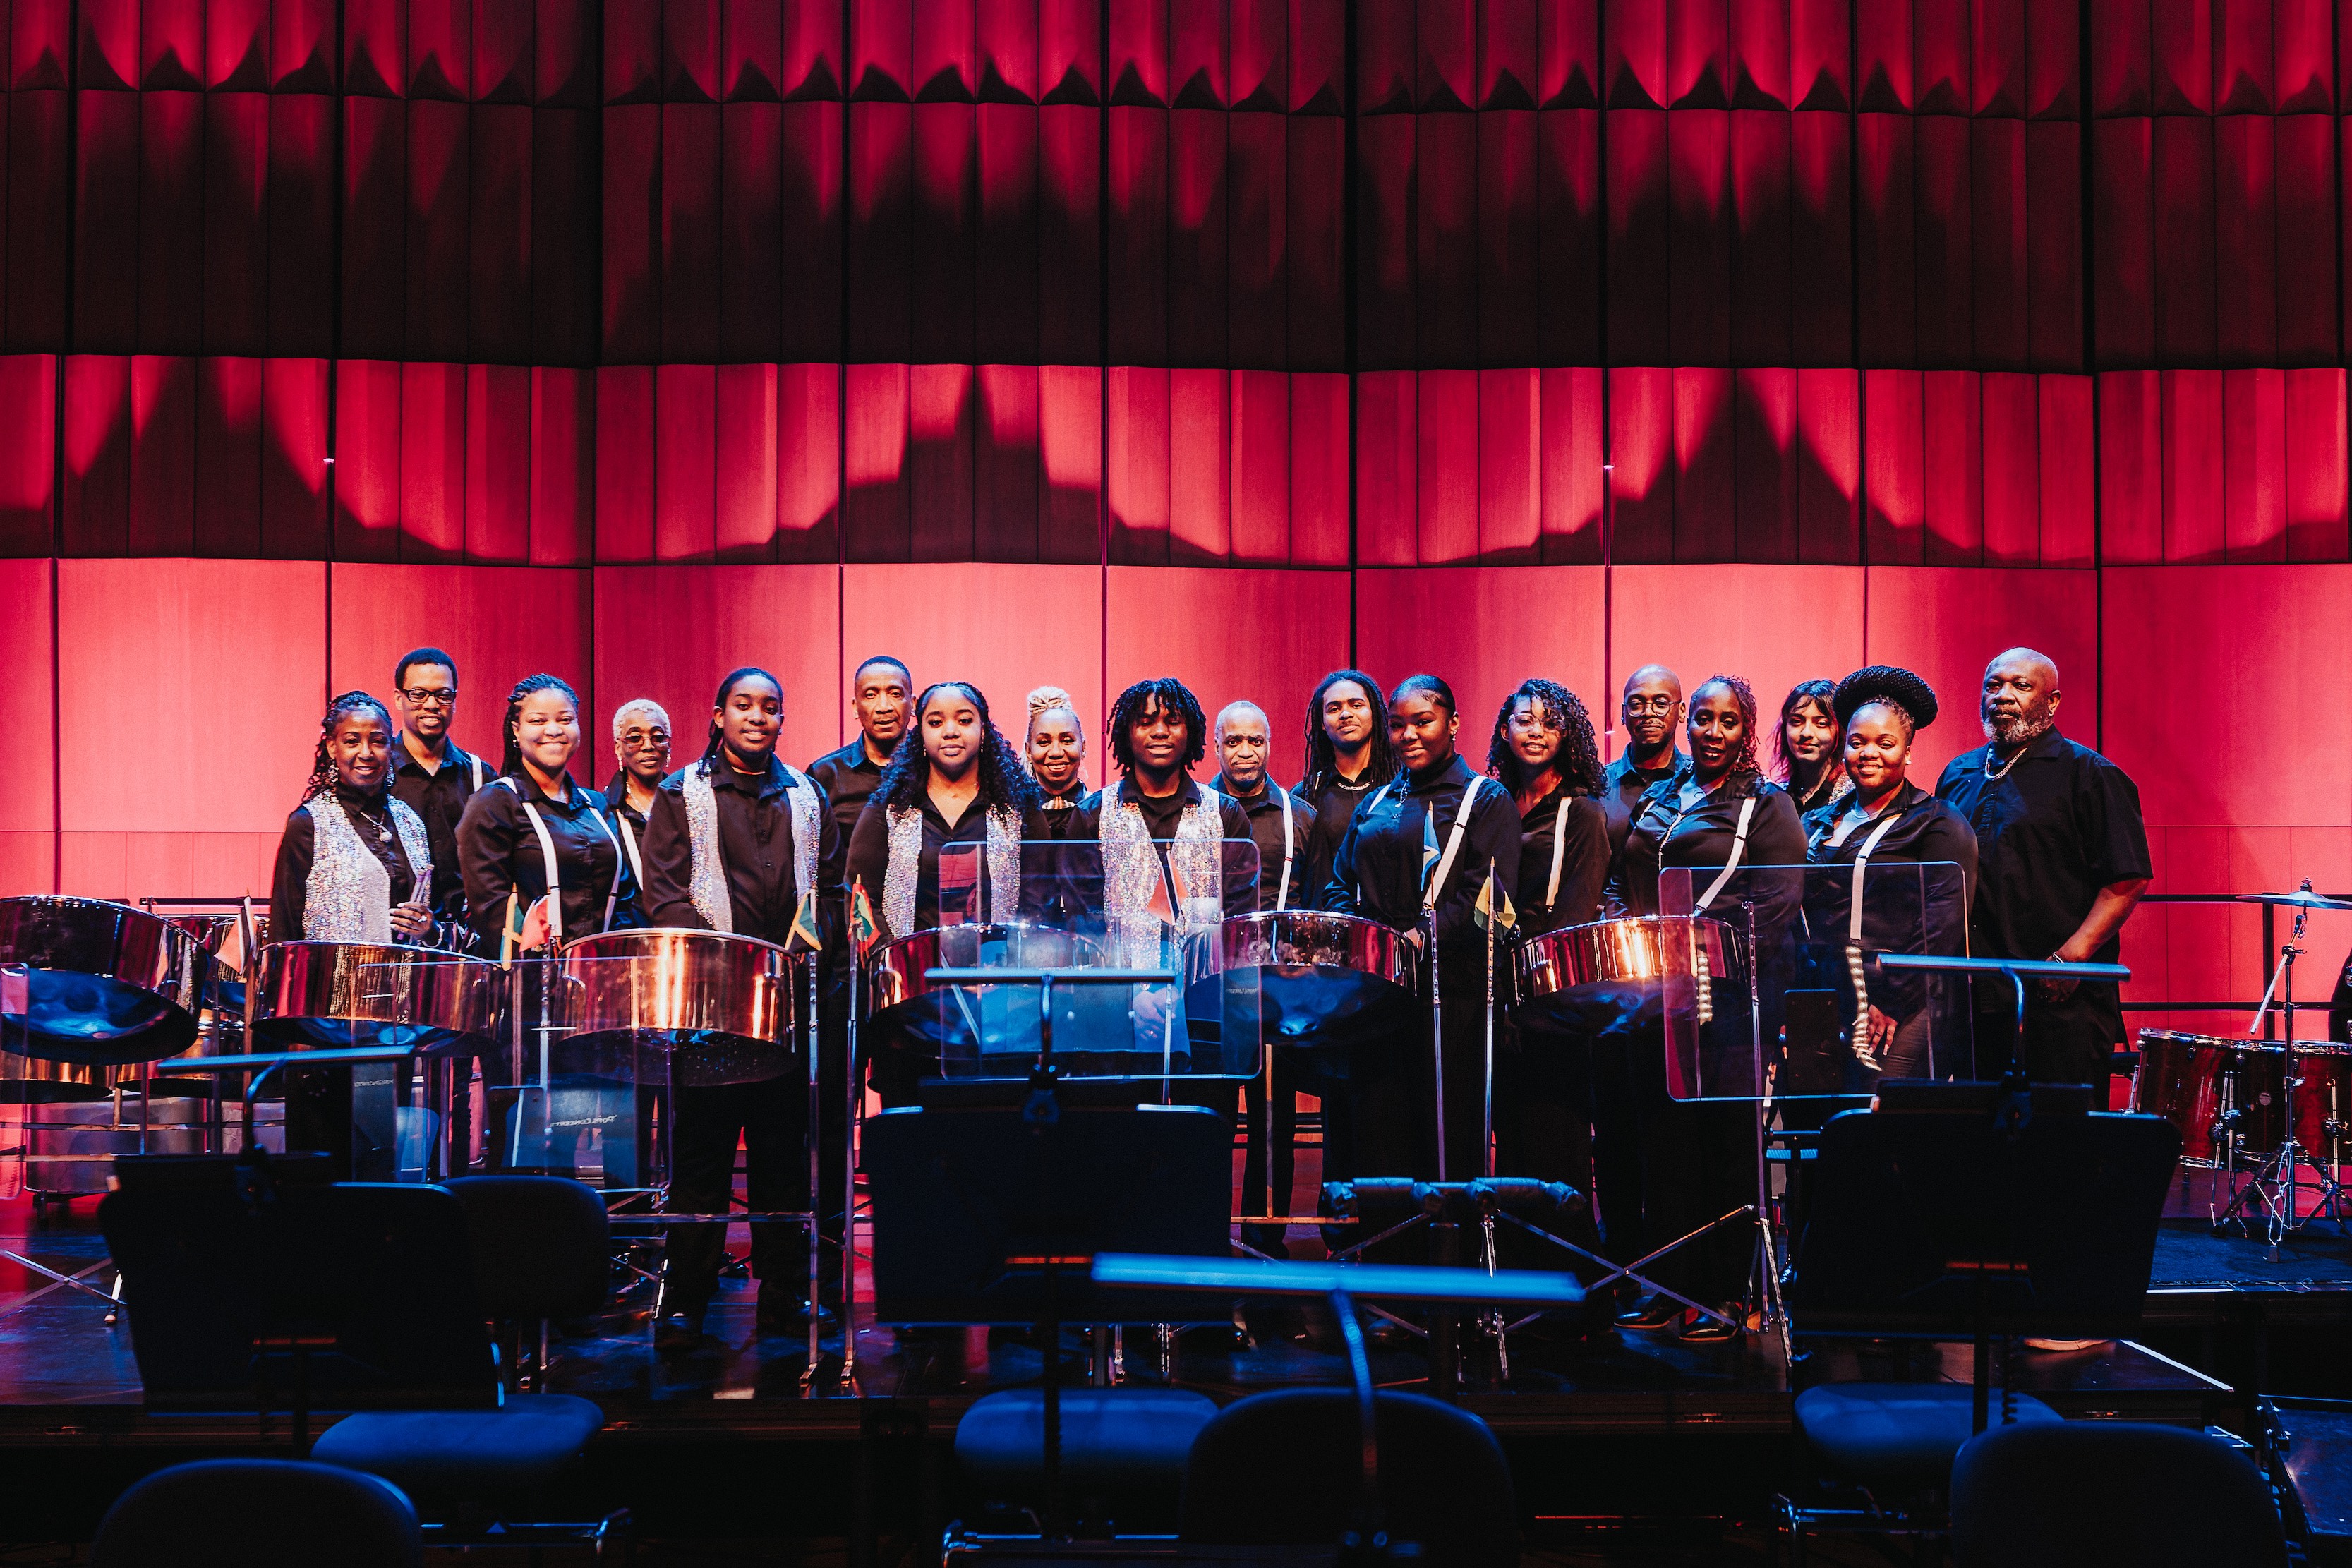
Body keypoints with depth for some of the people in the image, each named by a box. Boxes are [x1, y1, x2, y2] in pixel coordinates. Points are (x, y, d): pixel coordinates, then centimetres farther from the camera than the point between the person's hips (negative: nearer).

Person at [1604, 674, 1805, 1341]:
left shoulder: (1766, 805, 3)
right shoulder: (1653, 801, 19)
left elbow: (1778, 900, -7)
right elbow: (1621, 882, 23)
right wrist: (1623, 927, 2)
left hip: (1730, 998, -5)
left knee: (1728, 1142, -3)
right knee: (1662, 1140, 6)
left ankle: (1728, 1295, 3)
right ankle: (1671, 1287, 13)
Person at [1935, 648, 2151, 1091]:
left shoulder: (2088, 774, -2)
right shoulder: (1958, 775, 16)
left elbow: (2129, 879, -8)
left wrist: (2072, 956, -16)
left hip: (2061, 1003, -5)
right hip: (1970, 999, 5)